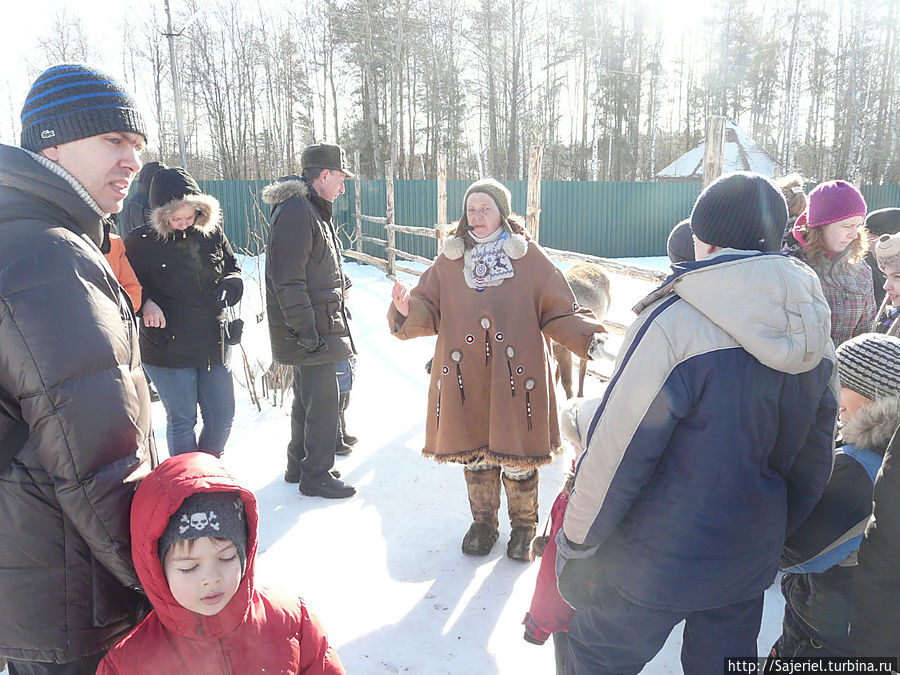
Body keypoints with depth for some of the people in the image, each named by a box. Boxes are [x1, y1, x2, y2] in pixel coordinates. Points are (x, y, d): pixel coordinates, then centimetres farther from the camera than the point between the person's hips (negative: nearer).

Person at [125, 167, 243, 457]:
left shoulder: (212, 233, 2)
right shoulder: (140, 241, -8)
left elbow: (232, 268, 16)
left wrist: (230, 287, -7)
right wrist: (144, 302, -20)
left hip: (213, 346, 4)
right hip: (168, 349, -4)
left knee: (222, 419, 12)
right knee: (182, 421, 7)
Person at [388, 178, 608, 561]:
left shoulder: (529, 258, 1)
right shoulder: (449, 260, 8)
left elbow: (560, 313, 0)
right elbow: (429, 312, 6)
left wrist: (589, 339, -16)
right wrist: (407, 309, -16)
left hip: (516, 378, -2)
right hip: (465, 380, 2)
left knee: (517, 457, 6)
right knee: (474, 454, 13)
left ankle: (523, 527, 32)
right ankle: (483, 523, 37)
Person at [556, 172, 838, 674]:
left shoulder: (675, 321, -24)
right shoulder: (816, 337, -2)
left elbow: (617, 453, -22)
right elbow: (814, 466, 8)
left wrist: (575, 543, -8)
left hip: (655, 564, -6)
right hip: (751, 565, 6)